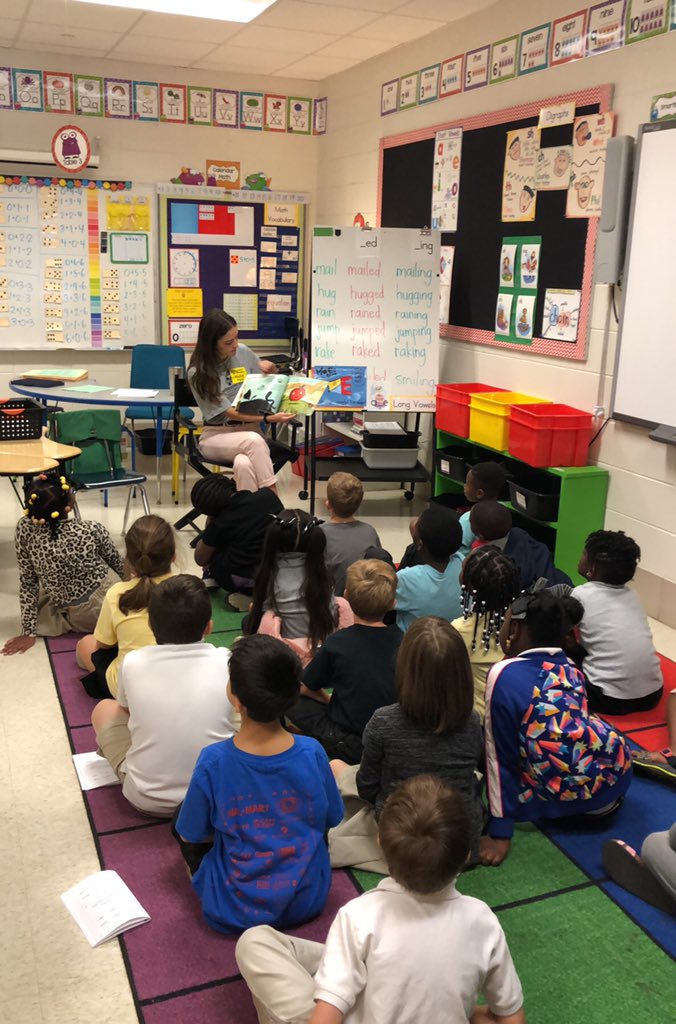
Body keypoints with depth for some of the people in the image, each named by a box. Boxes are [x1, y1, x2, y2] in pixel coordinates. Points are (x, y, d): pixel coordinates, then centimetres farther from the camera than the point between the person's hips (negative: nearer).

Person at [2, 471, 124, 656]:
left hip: (74, 618, 1)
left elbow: (27, 582, -11)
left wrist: (29, 632, 0)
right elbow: (118, 565, -4)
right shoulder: (92, 530, -24)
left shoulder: (25, 529, -20)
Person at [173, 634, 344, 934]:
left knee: (182, 816, 20)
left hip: (233, 913, -2)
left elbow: (190, 835, -7)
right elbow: (330, 820, -1)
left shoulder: (212, 762, -24)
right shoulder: (312, 753, -19)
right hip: (308, 903, 2)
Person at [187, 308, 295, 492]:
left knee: (243, 464, -34)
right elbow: (229, 412, -15)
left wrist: (271, 370, -5)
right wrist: (268, 418, -24)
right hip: (216, 435, -2)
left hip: (250, 430, 2)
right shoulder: (198, 373, -10)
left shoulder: (243, 352, 1)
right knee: (254, 441, -35)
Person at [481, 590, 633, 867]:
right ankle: (606, 802, 16)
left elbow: (501, 757, -10)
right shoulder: (569, 667, 5)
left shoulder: (503, 674, -13)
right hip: (618, 771, 7)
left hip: (573, 797, -7)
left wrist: (500, 832, -4)